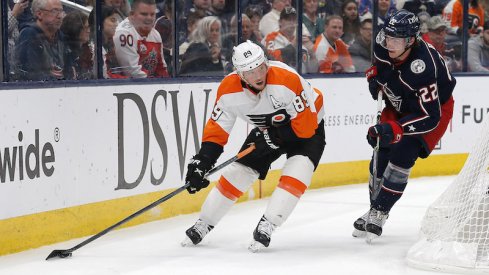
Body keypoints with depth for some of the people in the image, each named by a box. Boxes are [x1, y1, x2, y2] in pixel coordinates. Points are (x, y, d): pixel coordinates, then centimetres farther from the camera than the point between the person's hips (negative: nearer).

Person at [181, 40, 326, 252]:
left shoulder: (287, 80, -37)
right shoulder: (228, 90, -22)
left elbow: (306, 124, -31)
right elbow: (217, 129, -13)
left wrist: (274, 137, -30)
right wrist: (202, 162, -21)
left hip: (307, 125, -4)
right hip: (266, 130, 4)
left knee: (295, 175, -26)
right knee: (237, 172, 1)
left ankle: (266, 227, -21)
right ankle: (203, 224, 17)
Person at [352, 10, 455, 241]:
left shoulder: (422, 67, -41)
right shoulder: (384, 43, -22)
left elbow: (429, 116, -39)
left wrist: (393, 129, -47)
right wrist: (374, 75, -4)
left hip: (435, 107, -7)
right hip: (399, 105, 7)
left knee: (402, 154, -19)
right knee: (381, 155, 3)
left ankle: (378, 214, -9)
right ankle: (374, 208, 20)